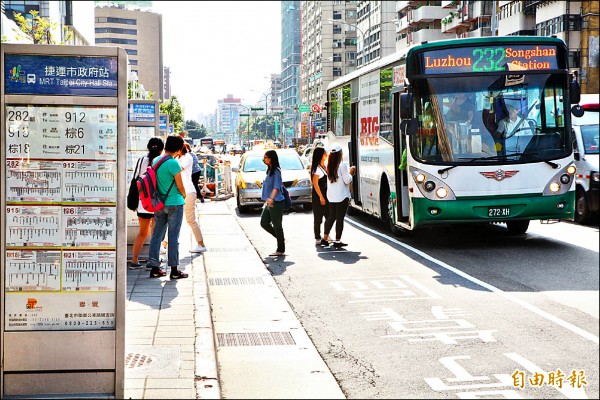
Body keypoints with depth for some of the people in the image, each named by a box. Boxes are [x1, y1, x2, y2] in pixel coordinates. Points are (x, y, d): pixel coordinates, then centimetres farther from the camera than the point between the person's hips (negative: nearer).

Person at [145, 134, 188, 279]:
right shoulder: (173, 163, -16)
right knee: (173, 237, -1)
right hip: (174, 204, -6)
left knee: (157, 235, 10)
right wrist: (183, 196, 11)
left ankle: (155, 268, 12)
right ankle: (174, 270, 3)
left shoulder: (155, 161, 5)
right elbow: (180, 187, -10)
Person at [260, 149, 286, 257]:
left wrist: (271, 198, -39)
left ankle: (280, 250, 5)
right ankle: (281, 239, 25)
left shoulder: (276, 171, -14)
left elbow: (276, 186, -25)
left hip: (276, 202, -10)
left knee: (277, 226, -3)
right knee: (264, 223, 11)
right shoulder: (269, 170, 14)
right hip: (269, 203, 10)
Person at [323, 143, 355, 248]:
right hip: (342, 196, -6)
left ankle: (325, 237, 19)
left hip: (331, 196, 6)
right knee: (340, 218, 0)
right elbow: (347, 181, -14)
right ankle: (337, 241, 2)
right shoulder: (342, 165, -15)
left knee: (331, 216, 17)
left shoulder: (329, 165, 3)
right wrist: (350, 173, 4)